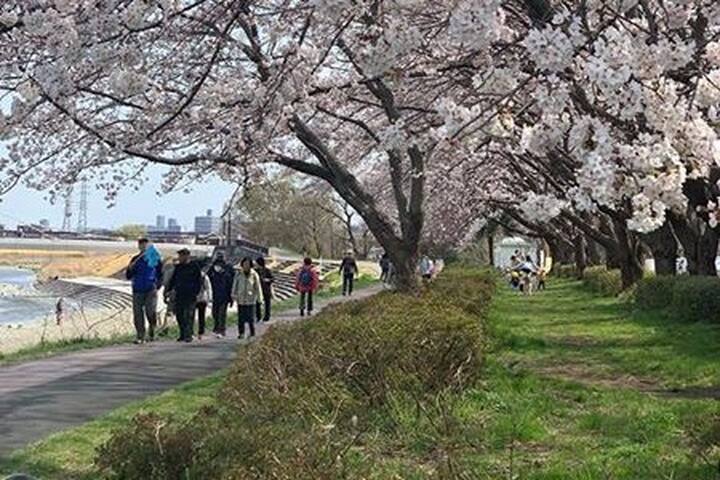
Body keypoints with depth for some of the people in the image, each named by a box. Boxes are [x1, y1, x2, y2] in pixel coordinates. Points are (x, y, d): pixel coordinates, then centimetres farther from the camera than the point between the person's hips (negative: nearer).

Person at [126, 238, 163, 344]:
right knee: (137, 314, 1)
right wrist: (130, 269, -12)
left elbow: (160, 274, 13)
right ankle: (140, 336, 10)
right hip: (138, 291, 2)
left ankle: (151, 330, 10)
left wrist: (157, 285, -1)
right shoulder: (135, 260, 9)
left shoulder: (155, 259, 5)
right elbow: (128, 276, 8)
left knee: (151, 311, -16)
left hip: (151, 290, -2)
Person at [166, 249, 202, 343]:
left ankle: (188, 335, -5)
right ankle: (183, 334, 14)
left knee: (189, 316, -8)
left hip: (190, 296, -5)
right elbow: (173, 279, 18)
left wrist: (196, 292, -8)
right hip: (179, 295, 5)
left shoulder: (194, 266, -1)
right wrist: (169, 290, 7)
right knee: (179, 315, 4)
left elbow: (199, 281, 0)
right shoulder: (178, 267, 12)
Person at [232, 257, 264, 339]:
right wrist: (234, 296, 4)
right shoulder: (238, 274, 2)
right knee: (241, 318, 3)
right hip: (241, 300, 1)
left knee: (251, 317, 0)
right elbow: (235, 286, 7)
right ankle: (241, 333, 11)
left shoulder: (254, 275, -1)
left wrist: (259, 298, 4)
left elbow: (258, 287, 4)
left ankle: (252, 334, 11)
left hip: (251, 300, -1)